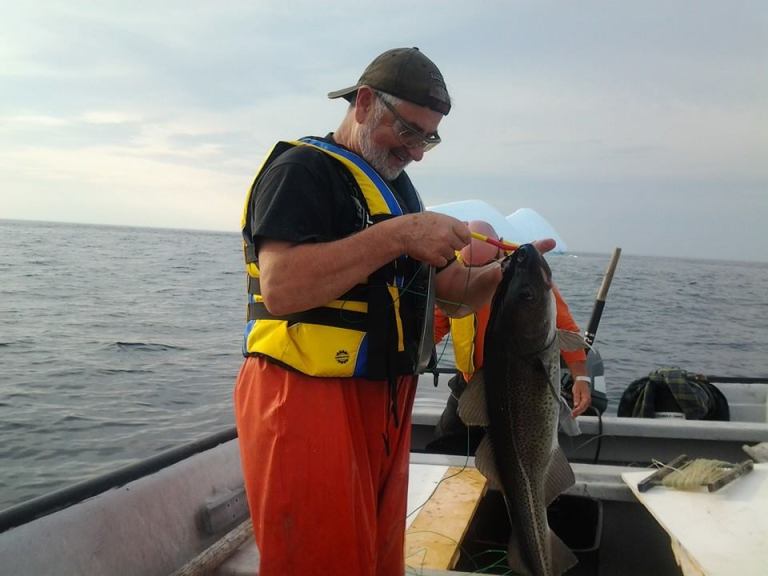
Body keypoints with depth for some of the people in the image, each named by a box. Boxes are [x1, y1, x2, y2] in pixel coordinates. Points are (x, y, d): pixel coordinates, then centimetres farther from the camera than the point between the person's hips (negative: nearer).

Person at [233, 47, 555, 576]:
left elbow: (455, 291, 19)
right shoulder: (303, 169, -9)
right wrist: (397, 236, -24)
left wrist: (506, 271, -1)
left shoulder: (398, 187, 19)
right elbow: (280, 288, -25)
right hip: (308, 400, -8)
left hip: (386, 404, 9)